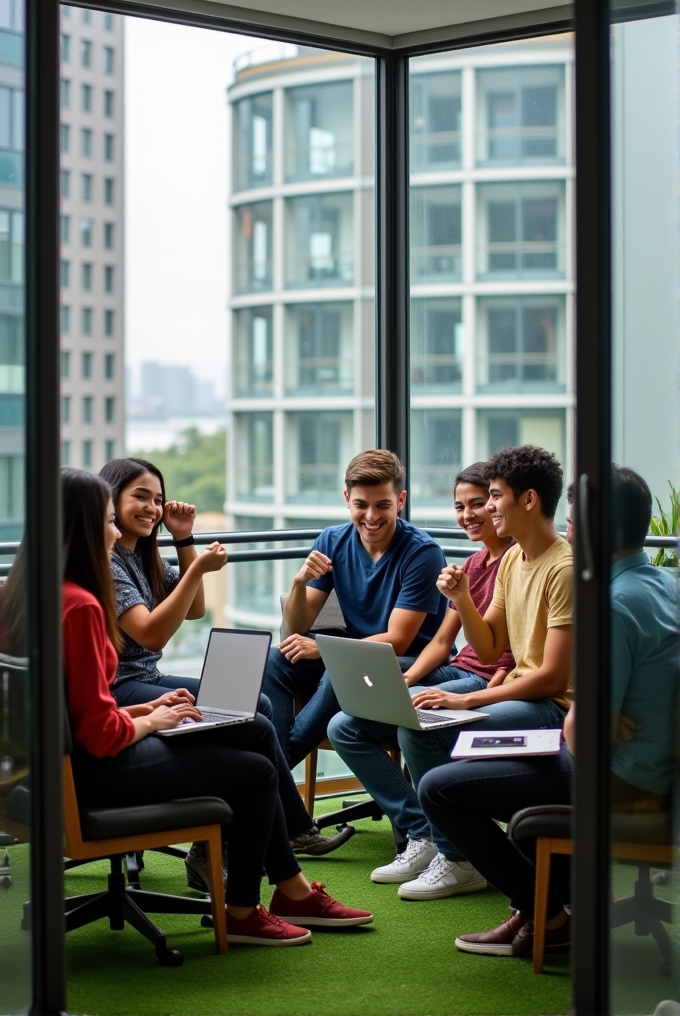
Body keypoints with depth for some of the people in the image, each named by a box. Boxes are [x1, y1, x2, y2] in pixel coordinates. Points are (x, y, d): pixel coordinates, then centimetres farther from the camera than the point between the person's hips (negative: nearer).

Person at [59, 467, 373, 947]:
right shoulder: (79, 605, -24)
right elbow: (100, 734, -24)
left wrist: (144, 710, 6)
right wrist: (151, 721, -6)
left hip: (77, 754, 10)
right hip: (96, 769, -10)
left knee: (257, 731, 13)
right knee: (256, 771, 3)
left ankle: (293, 889, 21)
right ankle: (242, 913, 21)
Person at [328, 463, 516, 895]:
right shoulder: (475, 563, 17)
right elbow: (442, 642, 15)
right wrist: (404, 681, -2)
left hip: (491, 682, -9)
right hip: (455, 672, 9)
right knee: (344, 727, -1)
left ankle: (459, 858, -22)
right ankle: (422, 837, -2)